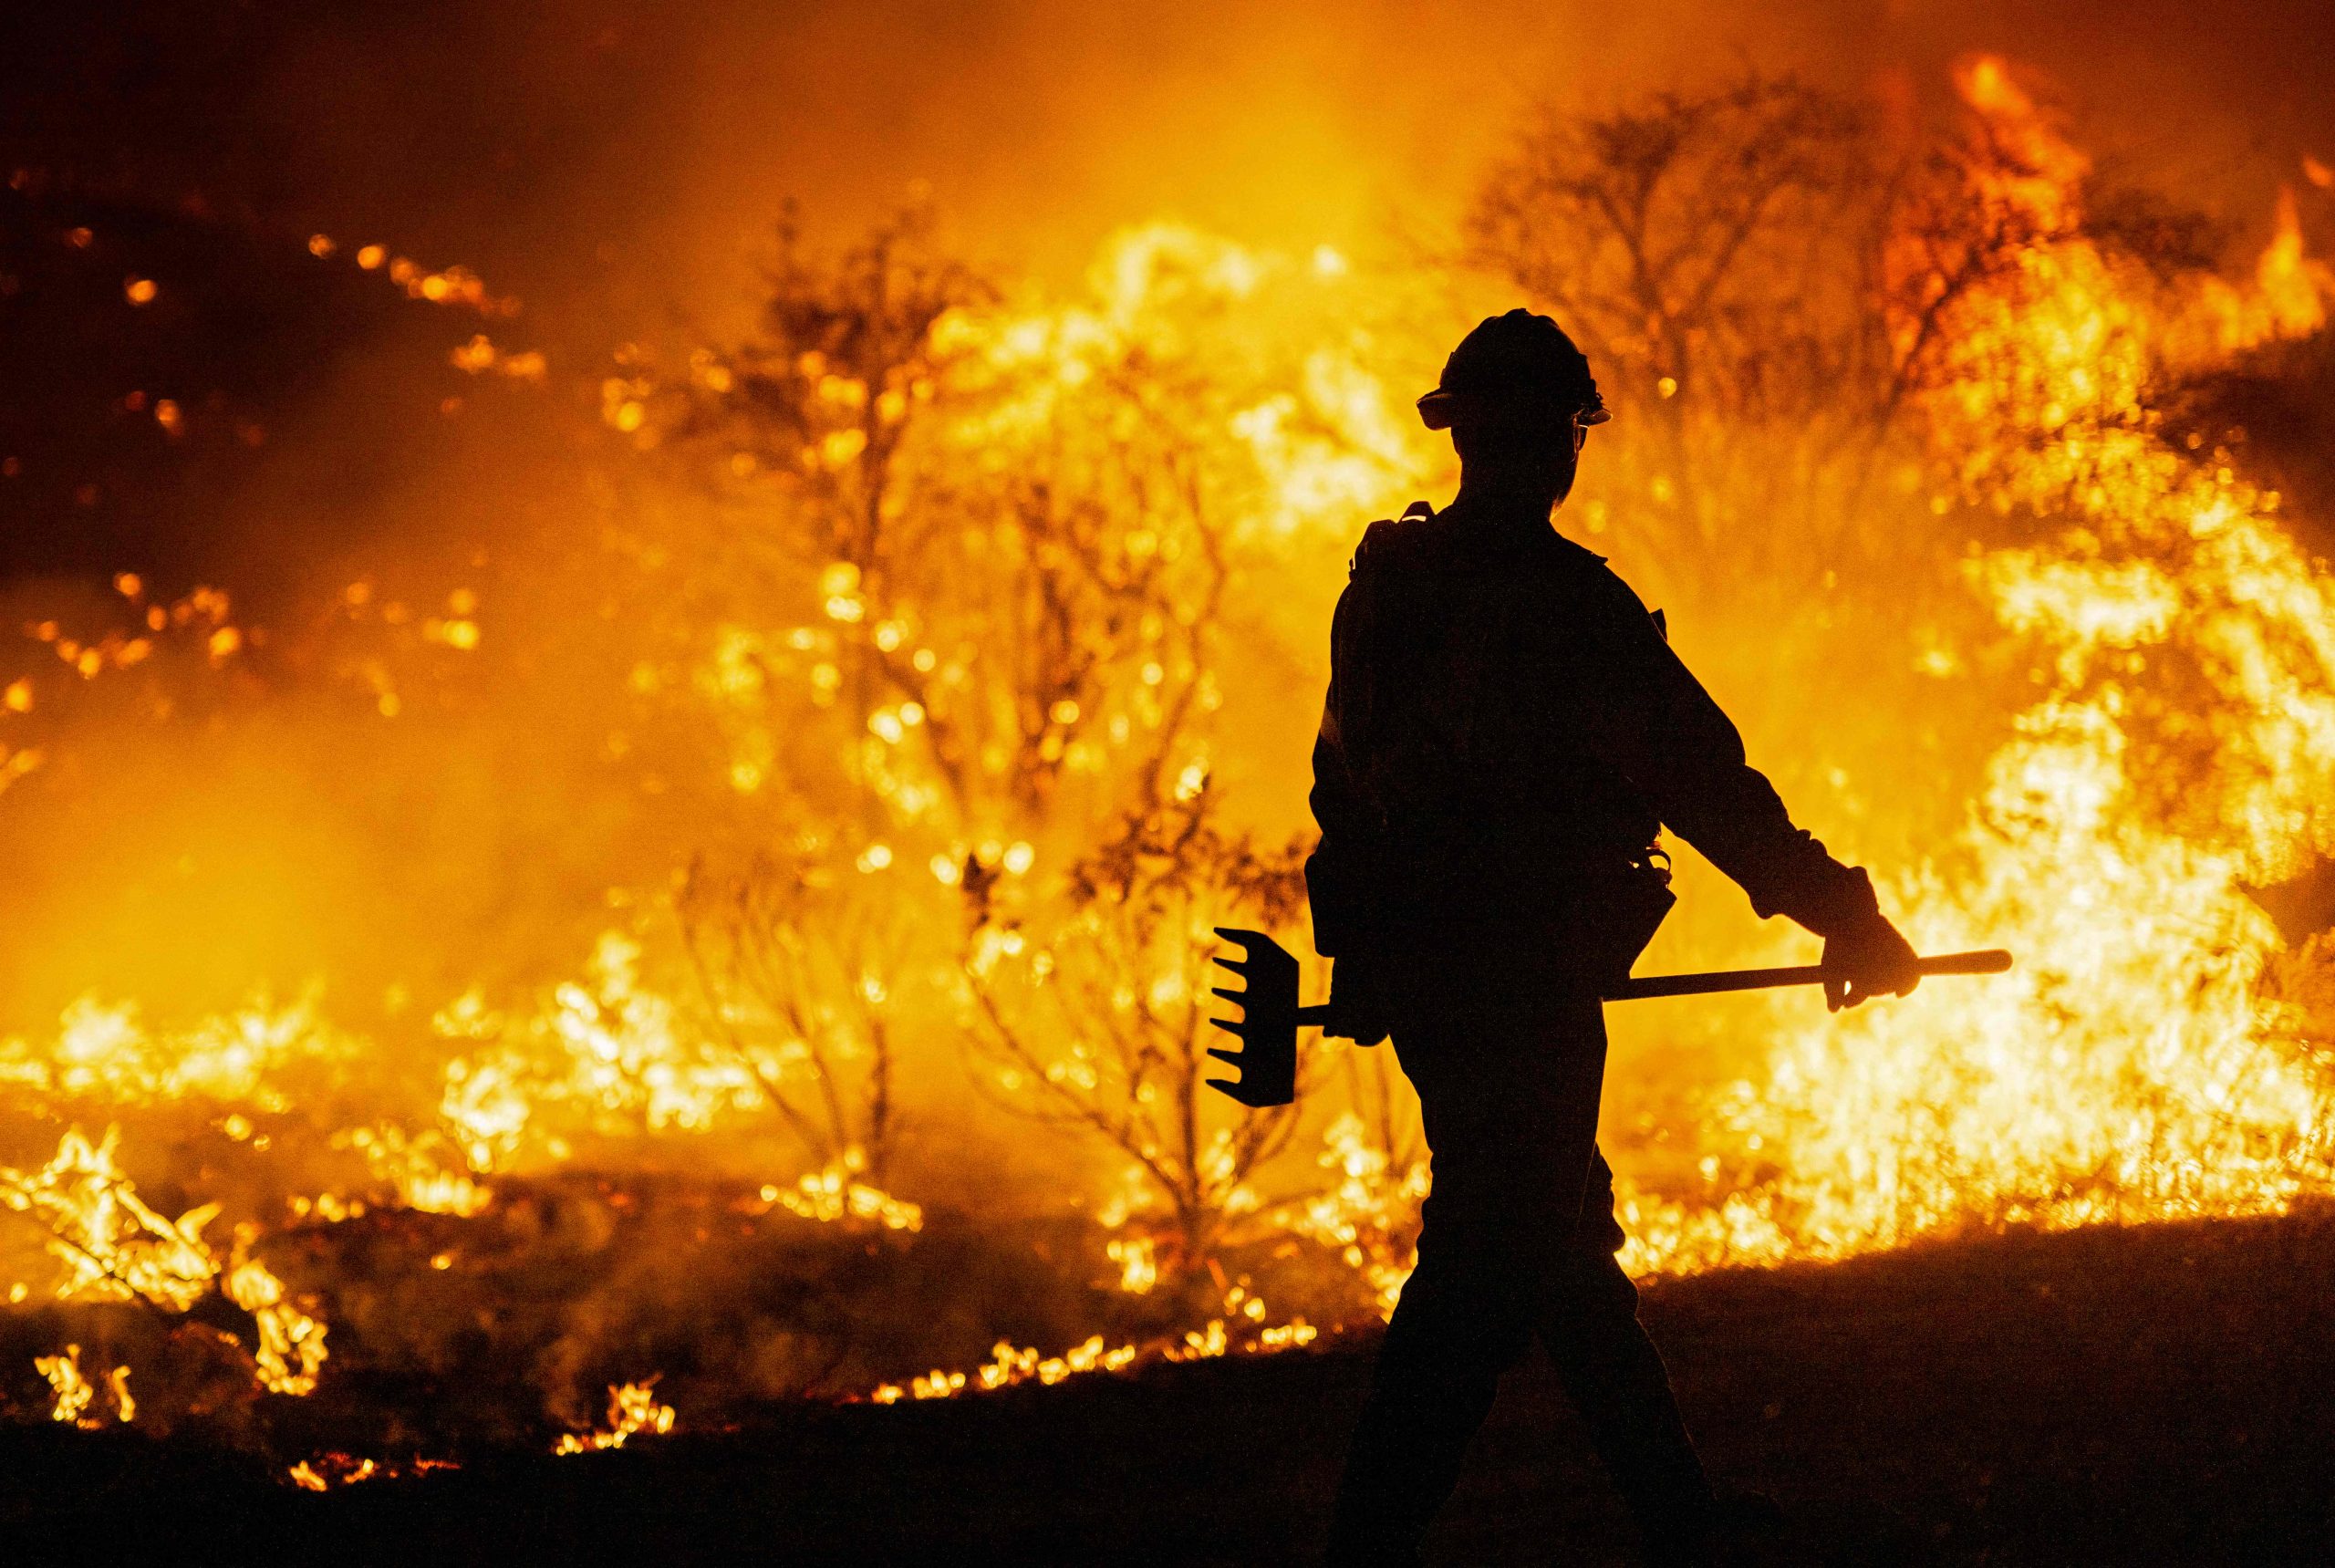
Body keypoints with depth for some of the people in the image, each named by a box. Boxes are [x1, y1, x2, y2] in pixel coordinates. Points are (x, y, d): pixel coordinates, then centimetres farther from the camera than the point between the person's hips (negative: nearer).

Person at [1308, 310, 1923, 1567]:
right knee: (1483, 1272, -5)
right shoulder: (1561, 602, -16)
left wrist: (1370, 947, 29)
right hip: (1521, 985, -9)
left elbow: (1346, 780, 18)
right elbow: (1700, 782, -17)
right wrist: (1847, 920, -11)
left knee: (1562, 1239, 18)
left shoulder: (1386, 587, 9)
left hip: (1418, 978, 9)